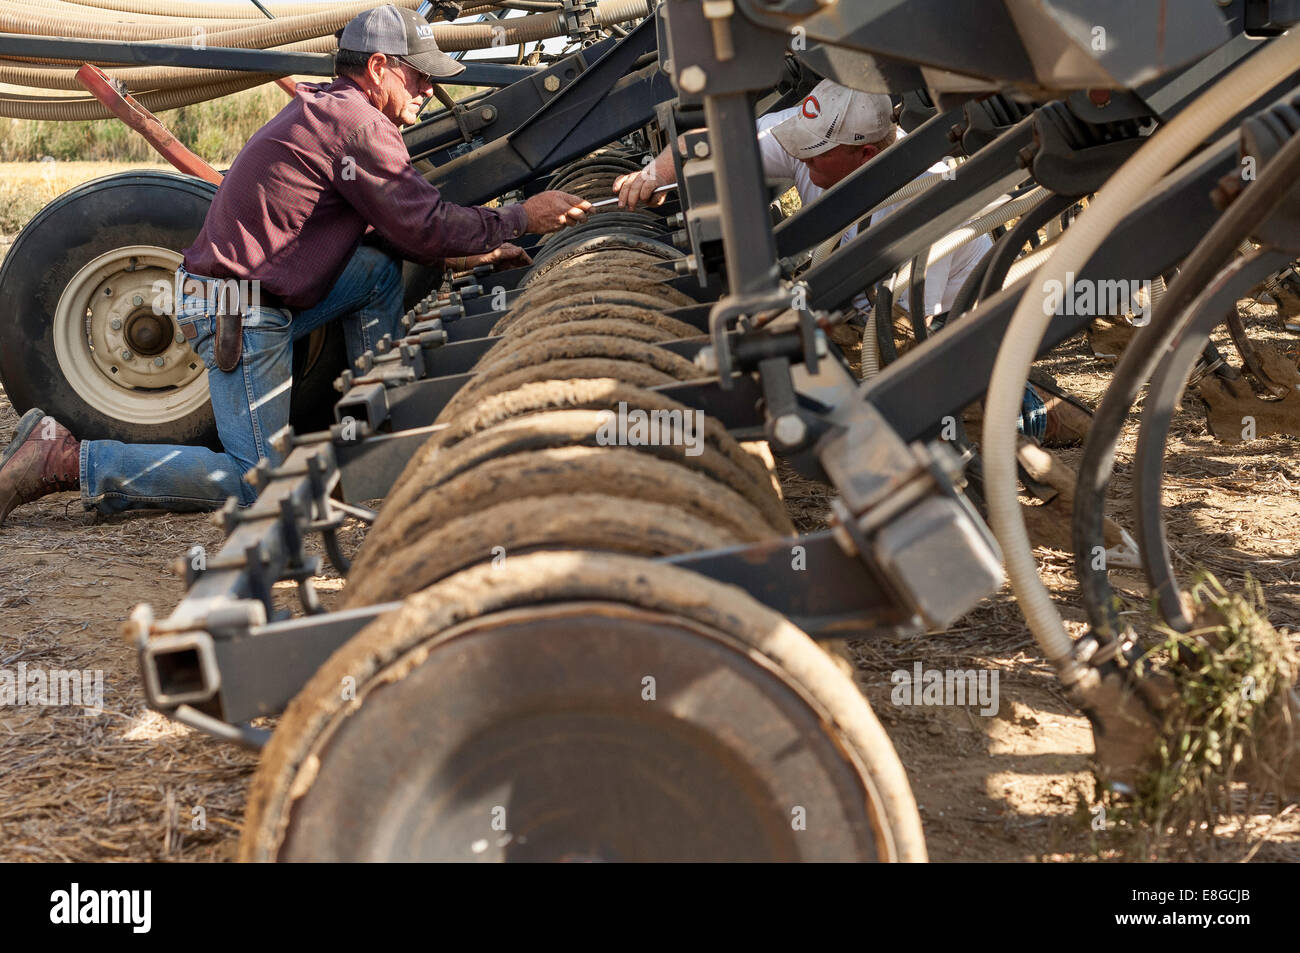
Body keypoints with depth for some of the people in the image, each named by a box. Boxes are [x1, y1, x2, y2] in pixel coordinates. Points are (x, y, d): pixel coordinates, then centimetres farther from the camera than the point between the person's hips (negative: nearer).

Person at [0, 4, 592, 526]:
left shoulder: (325, 110, 17)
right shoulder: (355, 121, -14)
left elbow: (393, 230, 19)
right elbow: (426, 225, -13)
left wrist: (464, 254, 11)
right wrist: (519, 219, -3)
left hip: (264, 299, 10)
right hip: (238, 313, -10)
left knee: (382, 267, 11)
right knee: (259, 485, -8)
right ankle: (64, 460, -5)